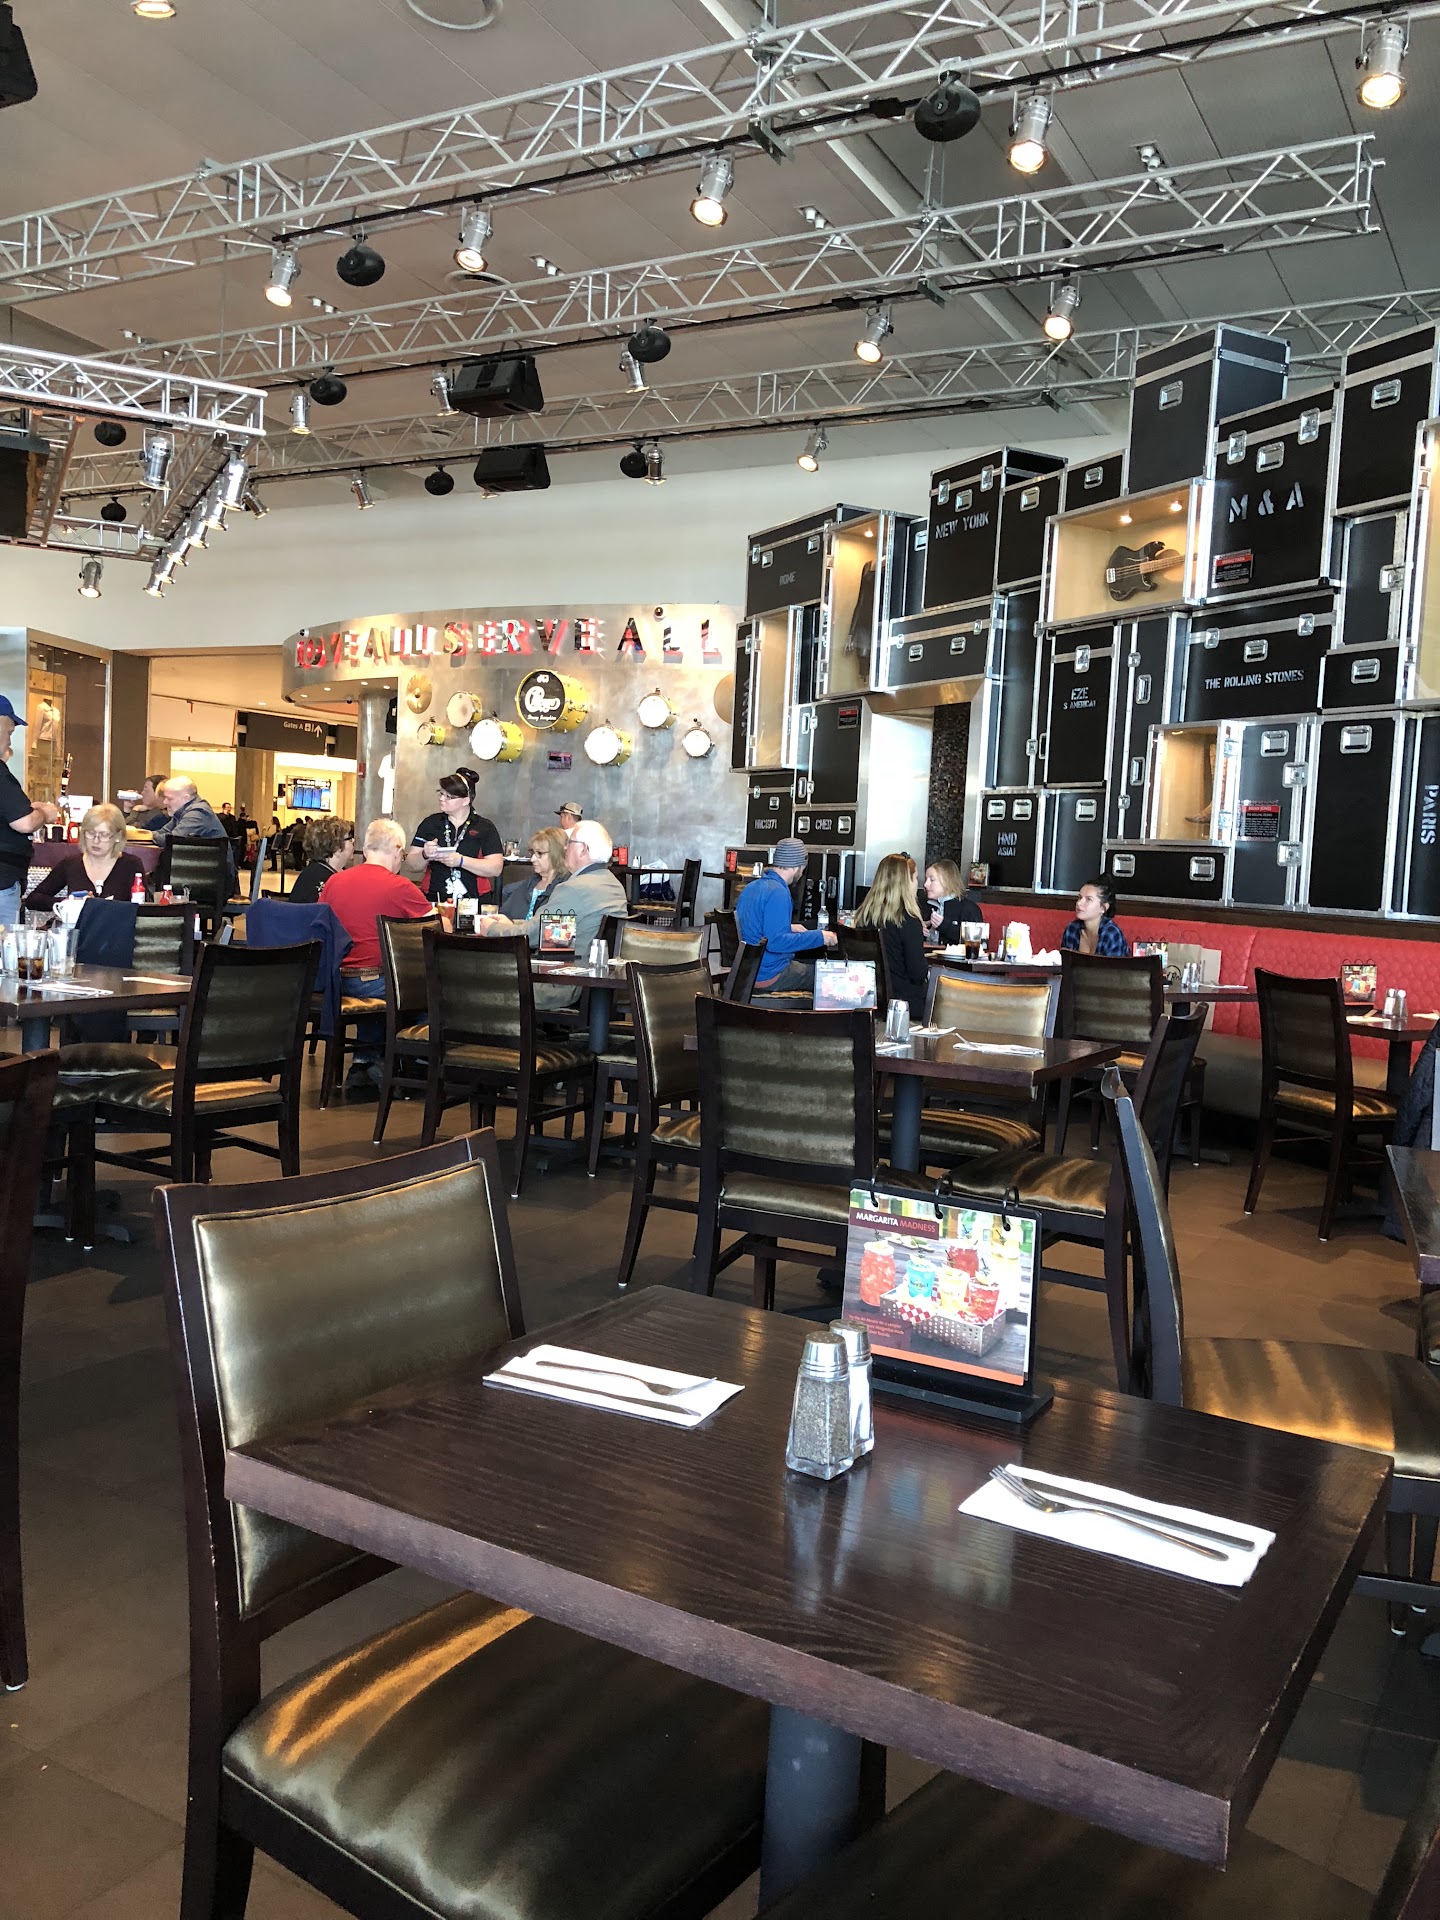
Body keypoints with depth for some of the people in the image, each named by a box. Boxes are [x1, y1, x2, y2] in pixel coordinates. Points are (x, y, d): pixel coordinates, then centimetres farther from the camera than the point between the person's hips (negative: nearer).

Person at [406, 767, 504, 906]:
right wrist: (425, 856, -10)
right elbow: (412, 866, 12)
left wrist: (461, 861, -15)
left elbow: (496, 868, -5)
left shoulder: (485, 827, 7)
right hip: (435, 900, 1)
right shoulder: (430, 823, 13)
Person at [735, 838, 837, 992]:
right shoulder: (778, 893, -20)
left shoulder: (753, 887, 9)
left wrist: (789, 927, 22)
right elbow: (775, 942, -28)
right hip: (769, 976, -10)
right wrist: (819, 937, -22)